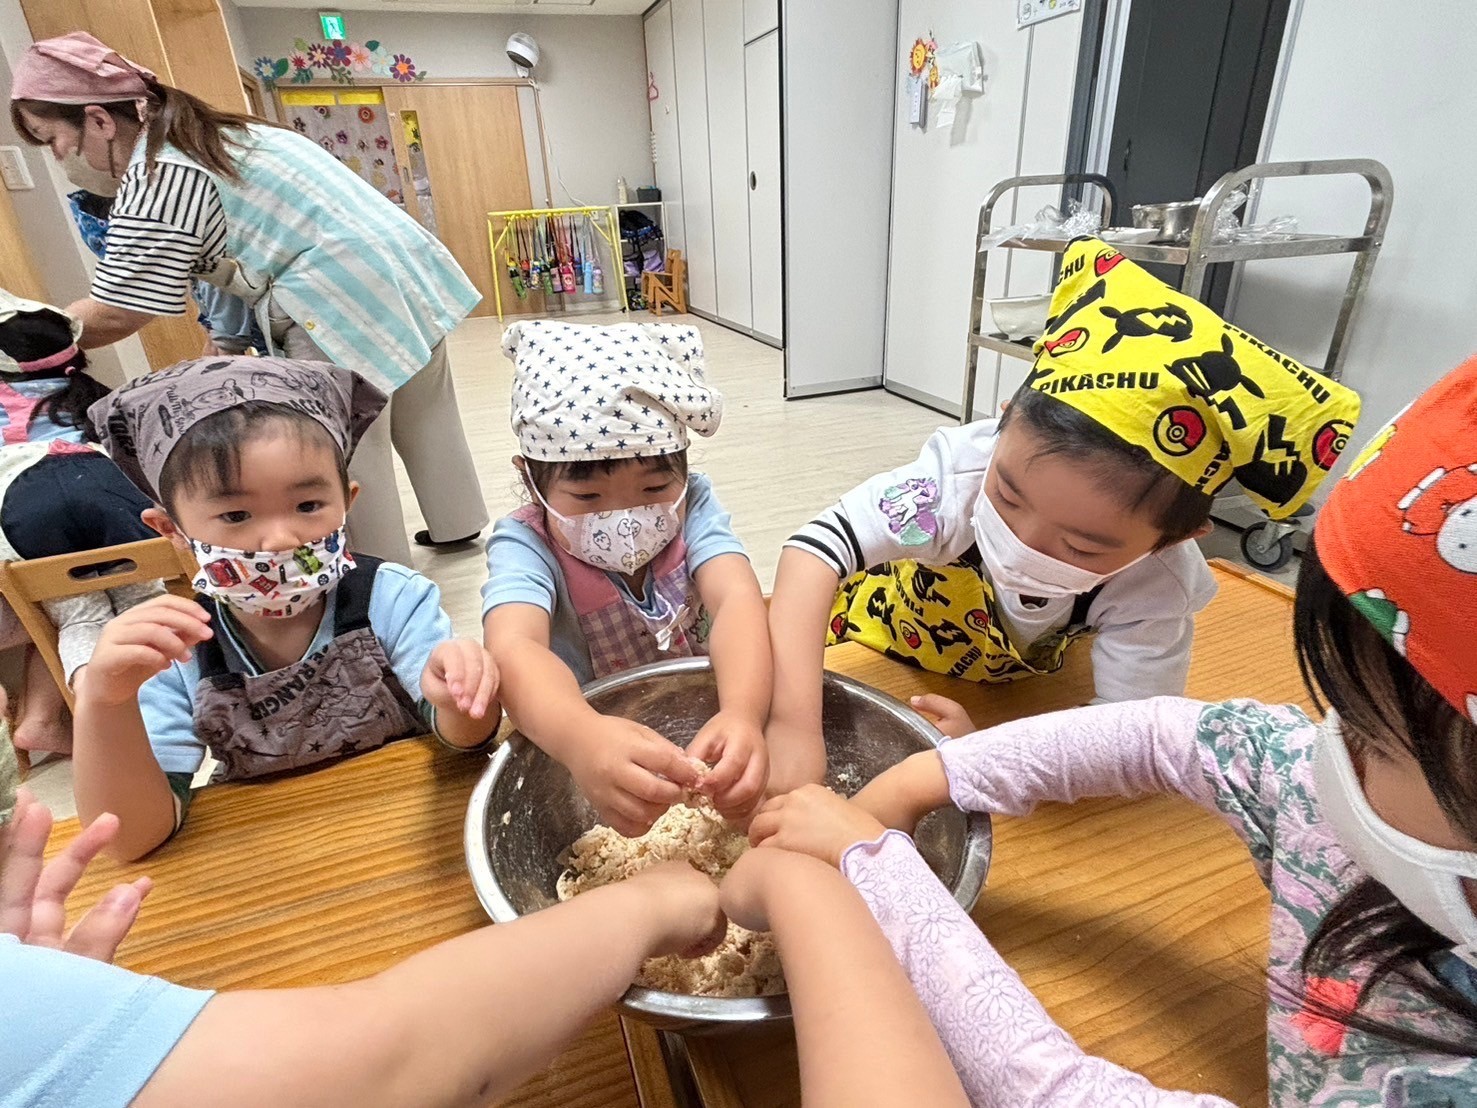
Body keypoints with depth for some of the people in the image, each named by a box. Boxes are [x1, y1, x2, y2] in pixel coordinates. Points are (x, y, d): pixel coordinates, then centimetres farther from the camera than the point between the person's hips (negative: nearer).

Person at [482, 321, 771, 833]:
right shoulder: (525, 545, -20)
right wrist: (583, 737, -61)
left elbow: (736, 600, -30)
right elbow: (513, 648, -39)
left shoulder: (691, 505, -13)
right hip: (579, 756, -1)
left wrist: (742, 713, -51)